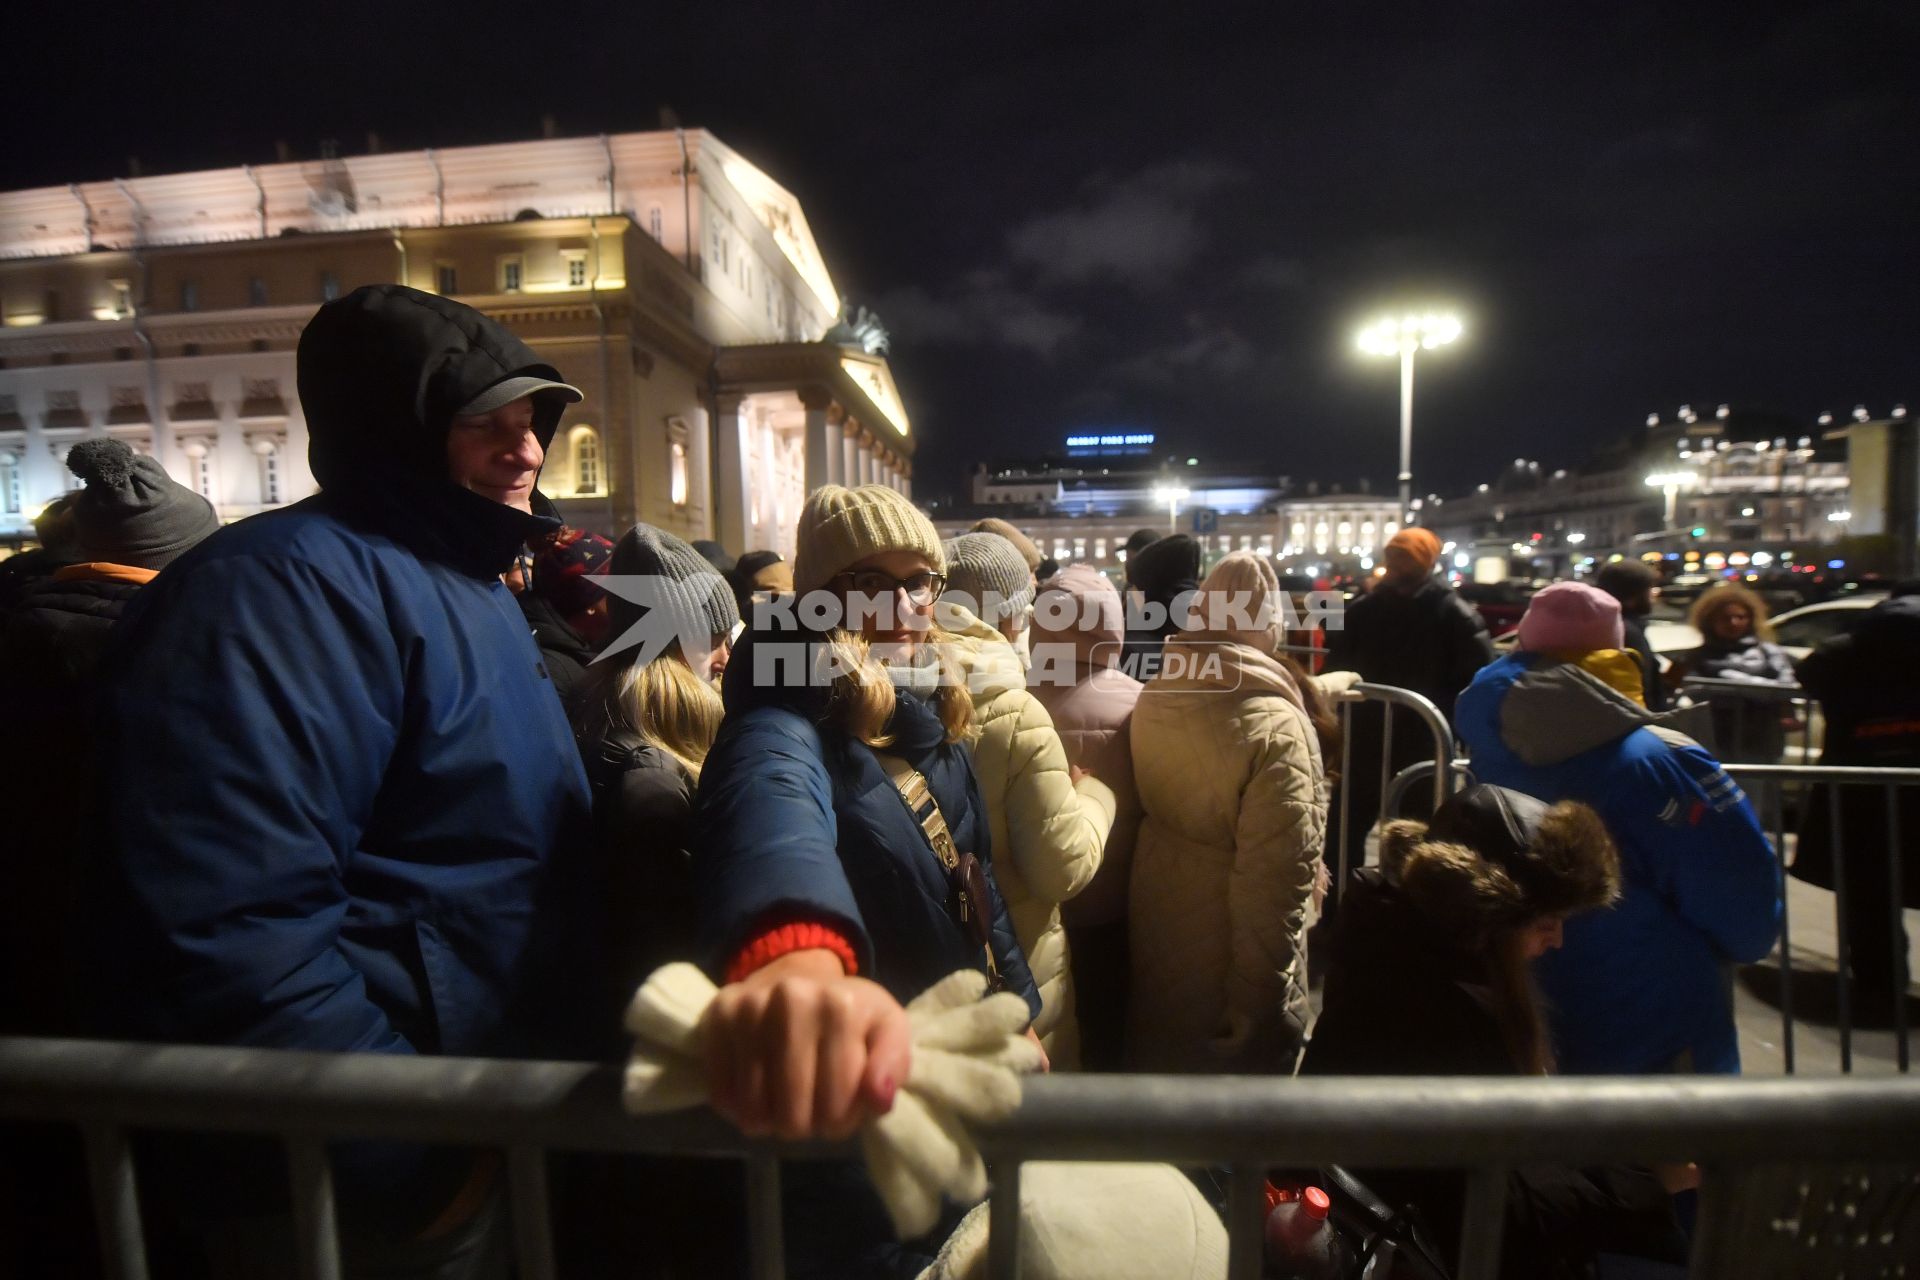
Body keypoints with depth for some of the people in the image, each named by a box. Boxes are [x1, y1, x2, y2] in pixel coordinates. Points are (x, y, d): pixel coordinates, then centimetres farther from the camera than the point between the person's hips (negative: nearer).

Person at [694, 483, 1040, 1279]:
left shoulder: (934, 724, -1)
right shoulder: (789, 724, -26)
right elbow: (772, 810, -51)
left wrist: (1018, 1011, 16)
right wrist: (797, 962, -72)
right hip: (850, 1126, -7)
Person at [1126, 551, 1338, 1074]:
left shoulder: (1154, 695, -10)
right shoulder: (1275, 727, -27)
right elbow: (1275, 883, -25)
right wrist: (1255, 1005, -15)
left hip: (1154, 945, 5)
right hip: (1226, 982, -5)